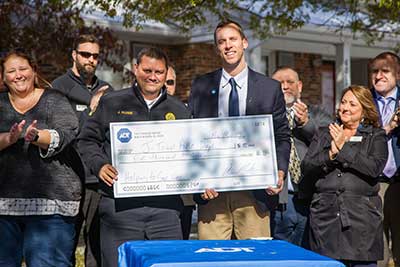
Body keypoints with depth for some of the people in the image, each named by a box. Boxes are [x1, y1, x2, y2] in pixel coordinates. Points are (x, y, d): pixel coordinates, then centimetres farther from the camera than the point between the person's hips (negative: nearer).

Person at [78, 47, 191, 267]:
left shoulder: (179, 110, 16)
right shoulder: (111, 103, 9)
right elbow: (87, 140, 11)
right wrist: (99, 165, -6)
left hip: (165, 207, 2)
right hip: (120, 206, -2)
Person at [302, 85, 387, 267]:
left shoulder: (376, 136, 9)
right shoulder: (324, 134, 16)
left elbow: (375, 168, -9)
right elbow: (306, 168, 6)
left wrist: (344, 148, -8)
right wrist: (330, 154, -10)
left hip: (361, 218, -2)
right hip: (325, 216, 2)